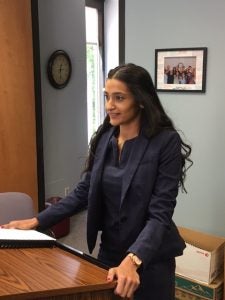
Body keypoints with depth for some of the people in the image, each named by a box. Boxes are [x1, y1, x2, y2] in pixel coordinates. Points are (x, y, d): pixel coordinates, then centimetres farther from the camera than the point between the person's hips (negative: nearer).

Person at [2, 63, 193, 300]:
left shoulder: (166, 142, -18)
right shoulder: (103, 138, -2)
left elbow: (160, 213, -21)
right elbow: (83, 191, 4)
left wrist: (133, 260, -35)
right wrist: (37, 221, -2)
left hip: (150, 259, -4)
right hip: (109, 251, 5)